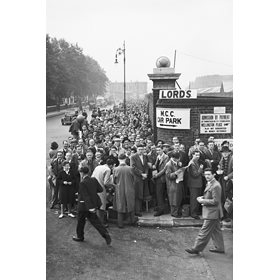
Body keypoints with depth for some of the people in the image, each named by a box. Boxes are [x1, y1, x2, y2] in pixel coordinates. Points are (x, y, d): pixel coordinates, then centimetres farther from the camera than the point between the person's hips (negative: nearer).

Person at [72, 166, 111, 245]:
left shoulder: (82, 183, -21)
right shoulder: (94, 180, -2)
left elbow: (86, 196, -25)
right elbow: (100, 189, 2)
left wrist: (90, 207, -28)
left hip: (84, 206, -6)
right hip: (94, 204, 6)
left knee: (80, 221, 15)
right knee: (95, 221, 12)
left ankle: (80, 236, 32)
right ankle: (105, 234, 1)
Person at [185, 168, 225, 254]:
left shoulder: (215, 186, -23)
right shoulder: (210, 183, 10)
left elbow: (215, 201, -24)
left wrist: (203, 201, -18)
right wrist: (202, 197, 4)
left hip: (212, 213, -10)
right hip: (213, 213, 10)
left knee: (205, 231, -2)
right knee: (216, 231, 18)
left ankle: (196, 249, 5)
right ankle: (219, 248, 28)